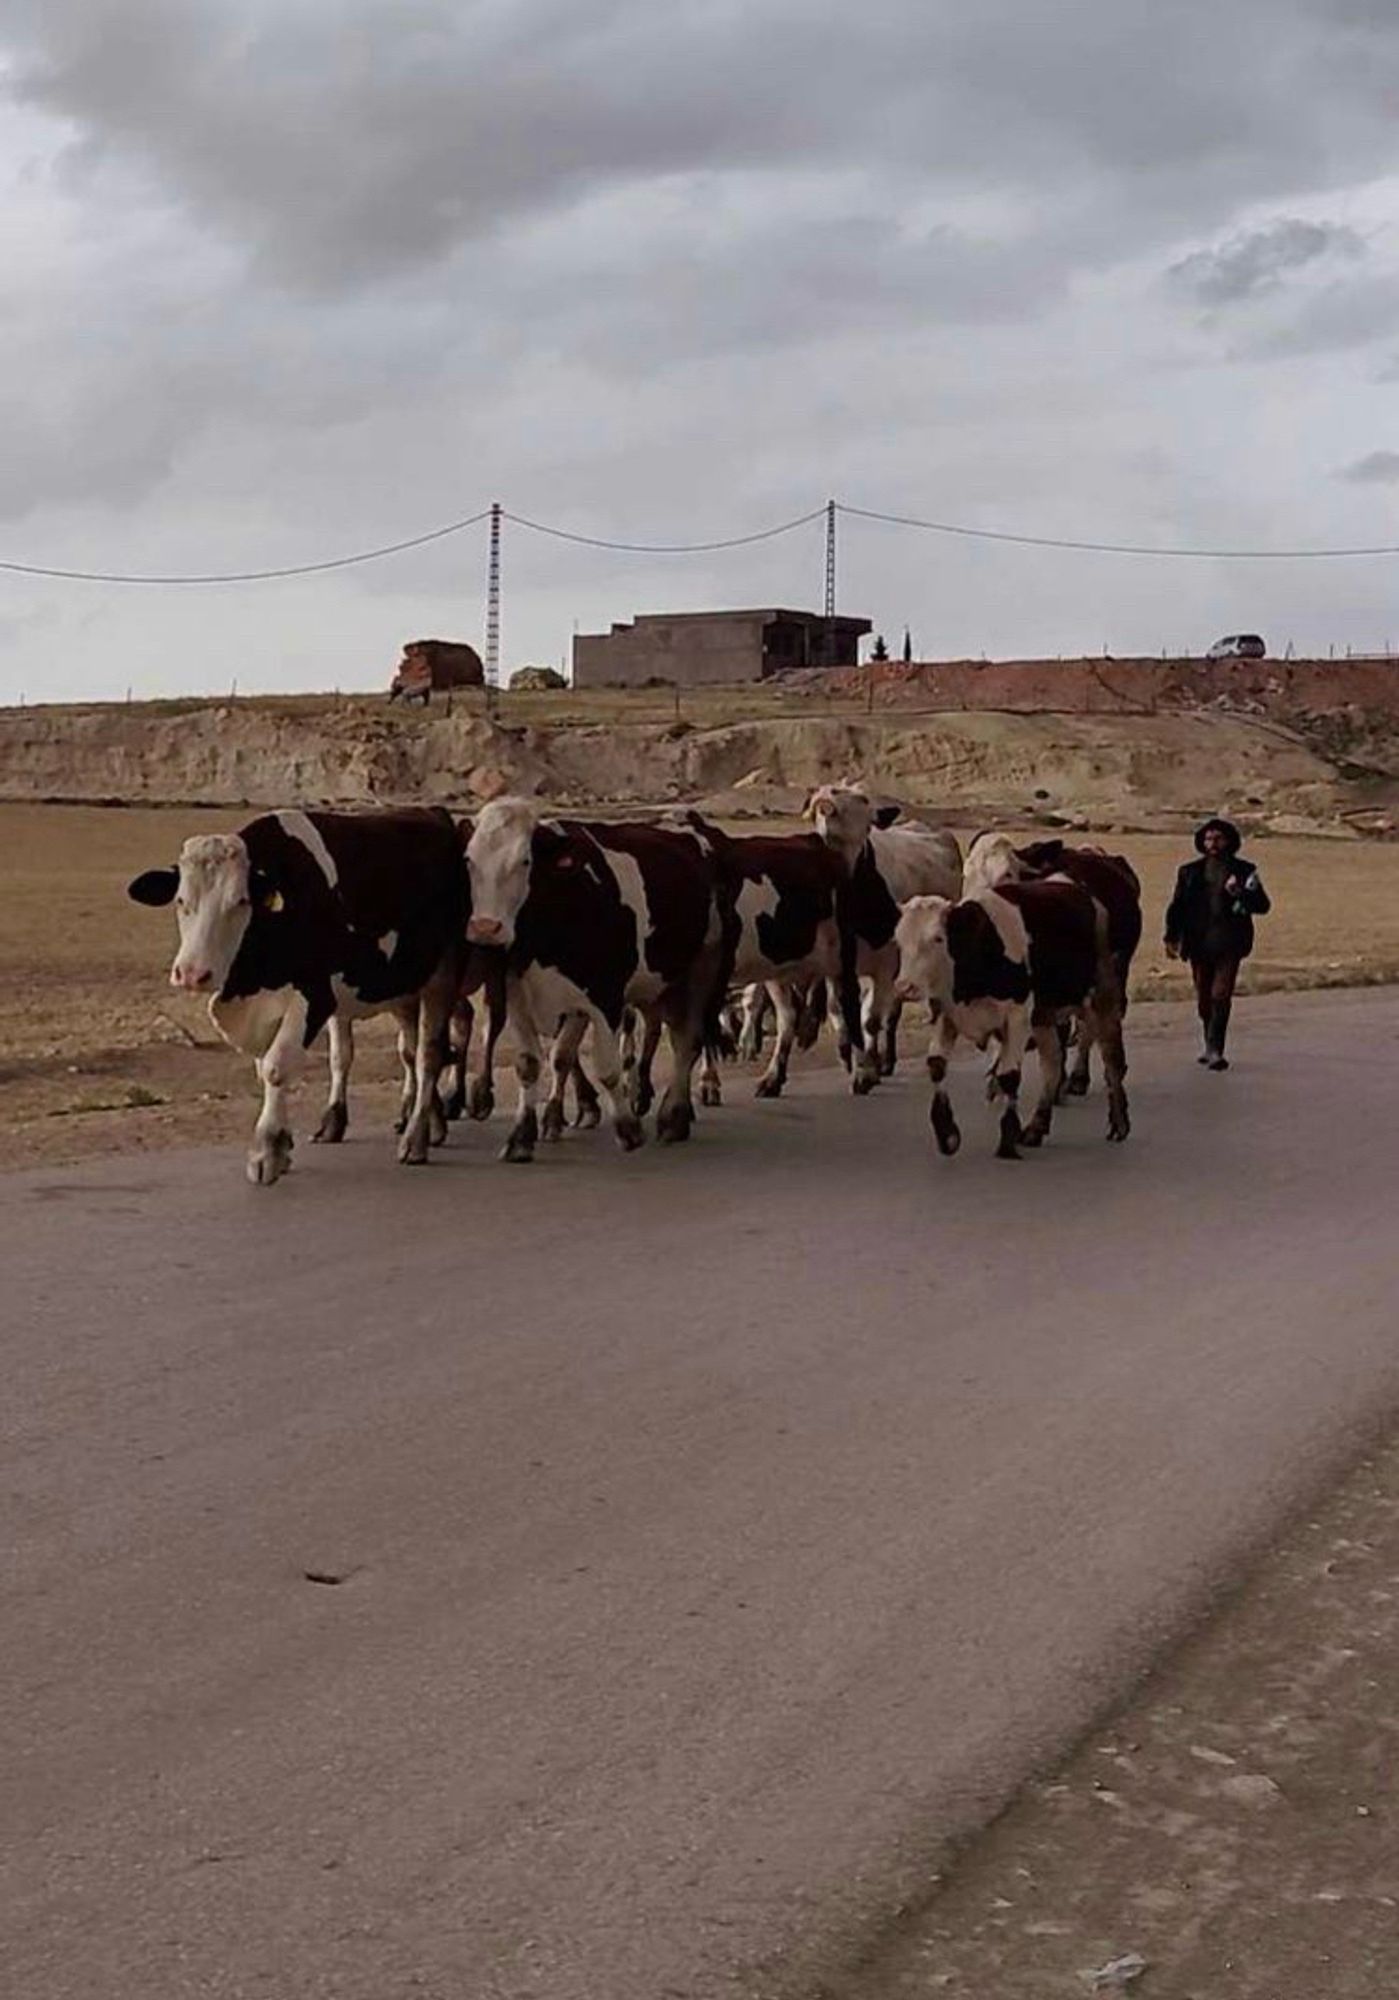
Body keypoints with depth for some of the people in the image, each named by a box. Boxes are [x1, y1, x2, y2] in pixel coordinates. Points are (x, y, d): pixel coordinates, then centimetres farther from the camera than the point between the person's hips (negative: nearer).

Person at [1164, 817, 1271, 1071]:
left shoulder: (1244, 871, 6)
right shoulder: (1190, 872, 11)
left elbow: (1263, 906, 2)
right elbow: (1177, 907, 11)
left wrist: (1241, 895, -16)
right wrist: (1171, 937, 1)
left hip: (1228, 944, -3)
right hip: (1199, 943, 3)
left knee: (1220, 995, -14)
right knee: (1204, 998, 8)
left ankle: (1215, 1049, -15)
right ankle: (1211, 1045, 24)